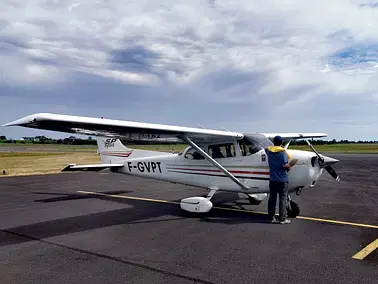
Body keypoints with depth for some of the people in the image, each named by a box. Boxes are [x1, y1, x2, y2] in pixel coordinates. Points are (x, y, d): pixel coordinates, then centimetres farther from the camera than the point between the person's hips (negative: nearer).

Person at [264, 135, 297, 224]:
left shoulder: (269, 150, 3)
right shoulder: (283, 152, -13)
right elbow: (285, 165, -19)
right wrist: (291, 165, 1)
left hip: (272, 179, 5)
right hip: (282, 179, -5)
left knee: (272, 198, 11)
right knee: (283, 198, 2)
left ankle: (271, 217, 17)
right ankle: (282, 219, 4)